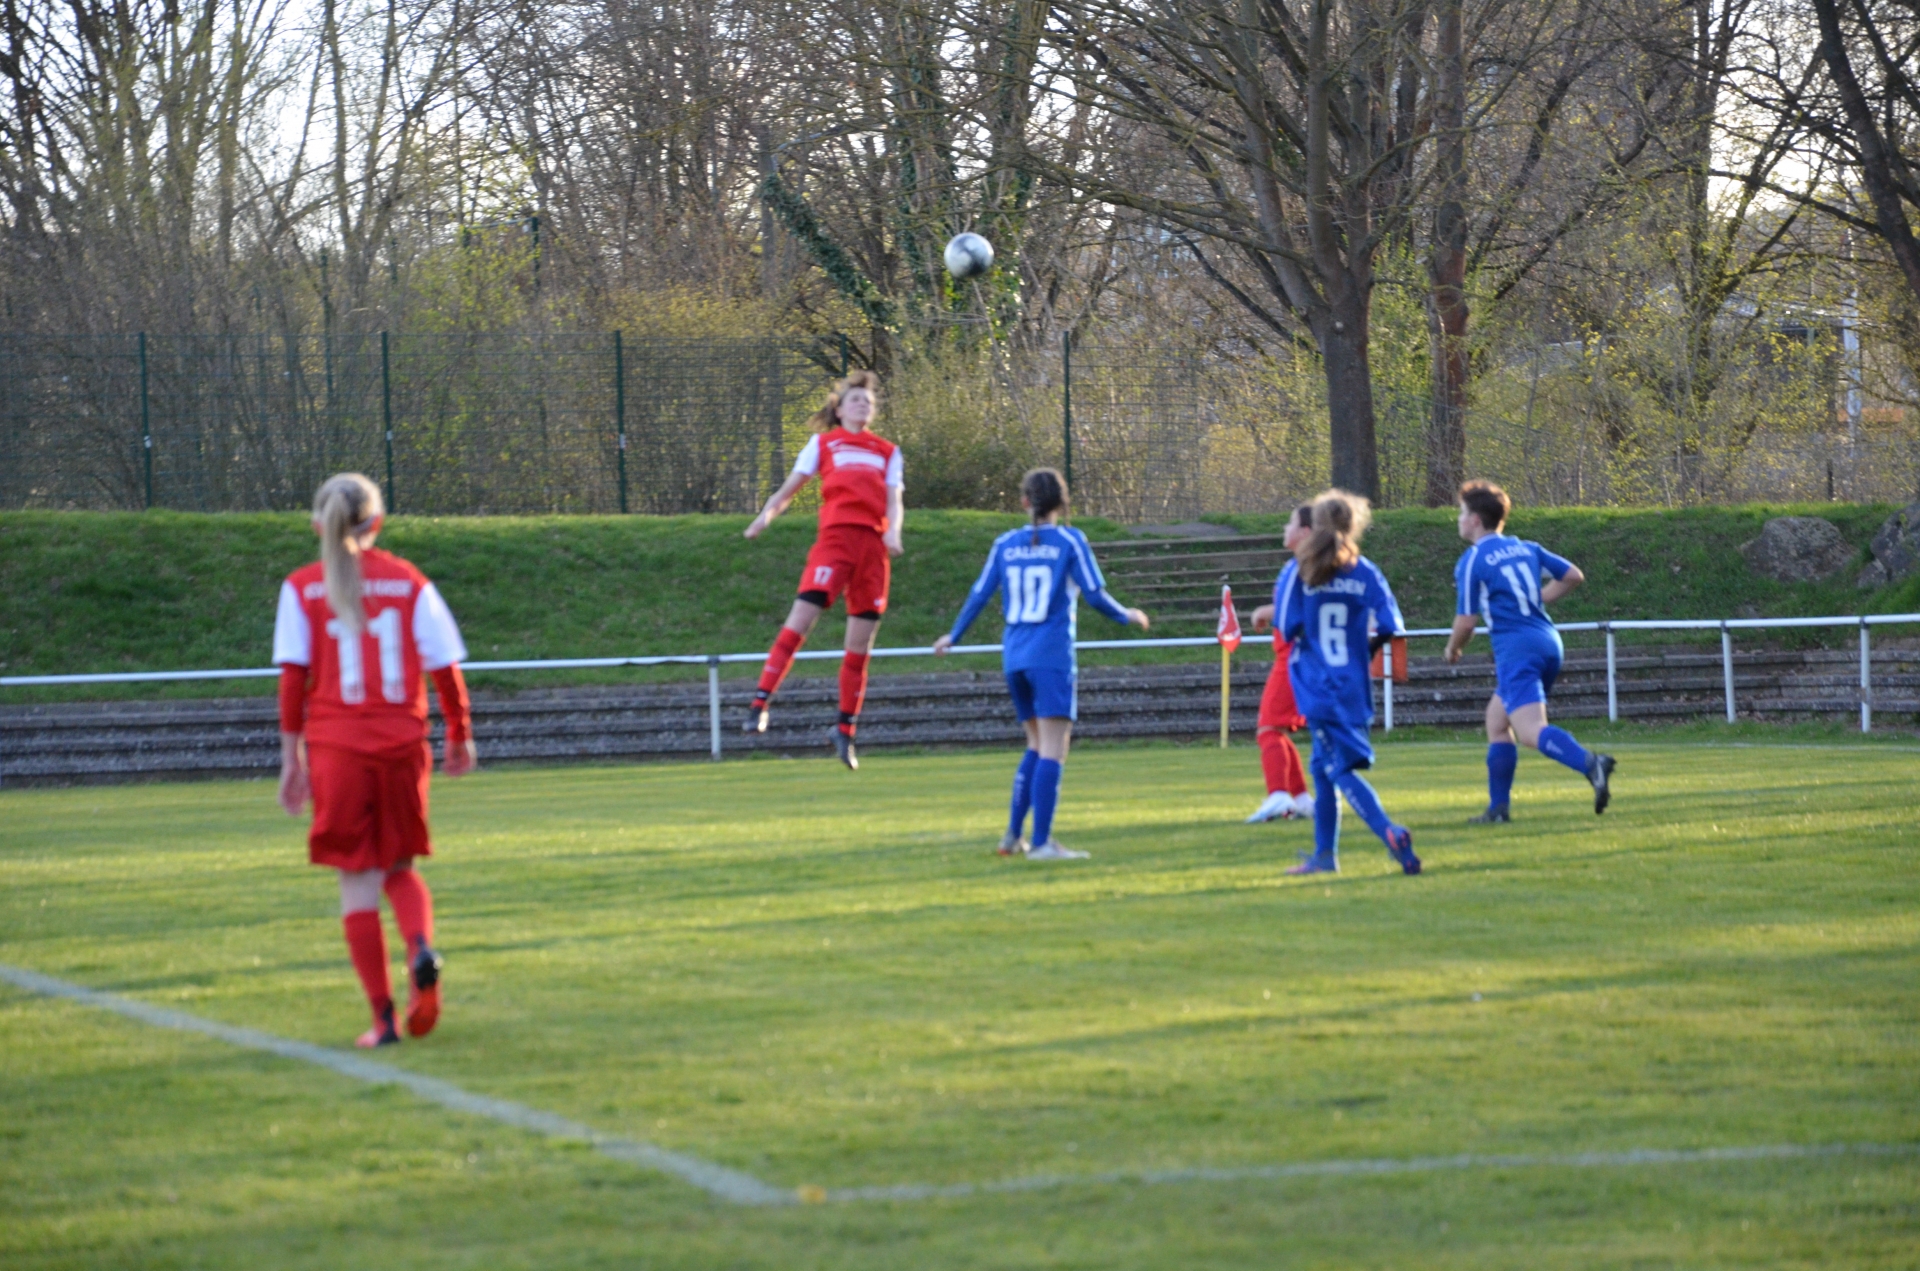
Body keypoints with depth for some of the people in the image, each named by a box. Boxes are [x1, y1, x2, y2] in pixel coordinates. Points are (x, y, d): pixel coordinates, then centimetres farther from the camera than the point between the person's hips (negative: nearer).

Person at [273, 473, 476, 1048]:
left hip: (336, 747, -1)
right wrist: (460, 736, 16)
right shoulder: (409, 583, 3)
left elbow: (293, 675, -4)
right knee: (400, 867, 18)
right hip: (402, 743, 1)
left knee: (357, 880, 4)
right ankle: (421, 948, -13)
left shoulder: (301, 588, 1)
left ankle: (383, 1017, 0)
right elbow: (445, 666, 3)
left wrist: (291, 755, 1)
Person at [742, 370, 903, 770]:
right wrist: (766, 515, -8)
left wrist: (893, 531, -11)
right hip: (835, 537, -3)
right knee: (802, 617, -19)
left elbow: (893, 501, 11)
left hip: (873, 544, 3)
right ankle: (761, 702, -19)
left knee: (861, 642, 6)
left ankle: (845, 730, 14)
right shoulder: (824, 443, 15)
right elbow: (790, 488, 12)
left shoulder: (887, 452, 21)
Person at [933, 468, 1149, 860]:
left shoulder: (1005, 545, 8)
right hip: (1052, 656, -5)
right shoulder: (1070, 541, -2)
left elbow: (980, 595, 10)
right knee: (1052, 750, -7)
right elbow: (1095, 595, -4)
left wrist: (953, 637, 25)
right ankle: (1041, 843, -15)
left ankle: (1012, 836, 15)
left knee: (1037, 747, 18)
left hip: (1014, 657, 5)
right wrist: (1128, 616, 15)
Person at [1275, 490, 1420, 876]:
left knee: (1341, 769, -6)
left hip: (1316, 686, -3)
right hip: (1353, 684, 3)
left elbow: (1287, 627, -8)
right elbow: (1389, 628, -4)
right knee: (1323, 766, 18)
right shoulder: (1365, 573, 1)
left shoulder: (1298, 571, -4)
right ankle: (1324, 855, 20)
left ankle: (1389, 833, -28)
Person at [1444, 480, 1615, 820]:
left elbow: (1466, 623, -2)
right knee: (1496, 722, 20)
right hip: (1549, 642, 8)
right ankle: (1498, 807, 19)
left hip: (1516, 648, -8)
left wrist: (1452, 649, 19)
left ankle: (1590, 763, -46)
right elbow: (1574, 576, 18)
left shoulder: (1471, 561, -3)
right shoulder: (1526, 549, 16)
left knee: (1531, 731, -20)